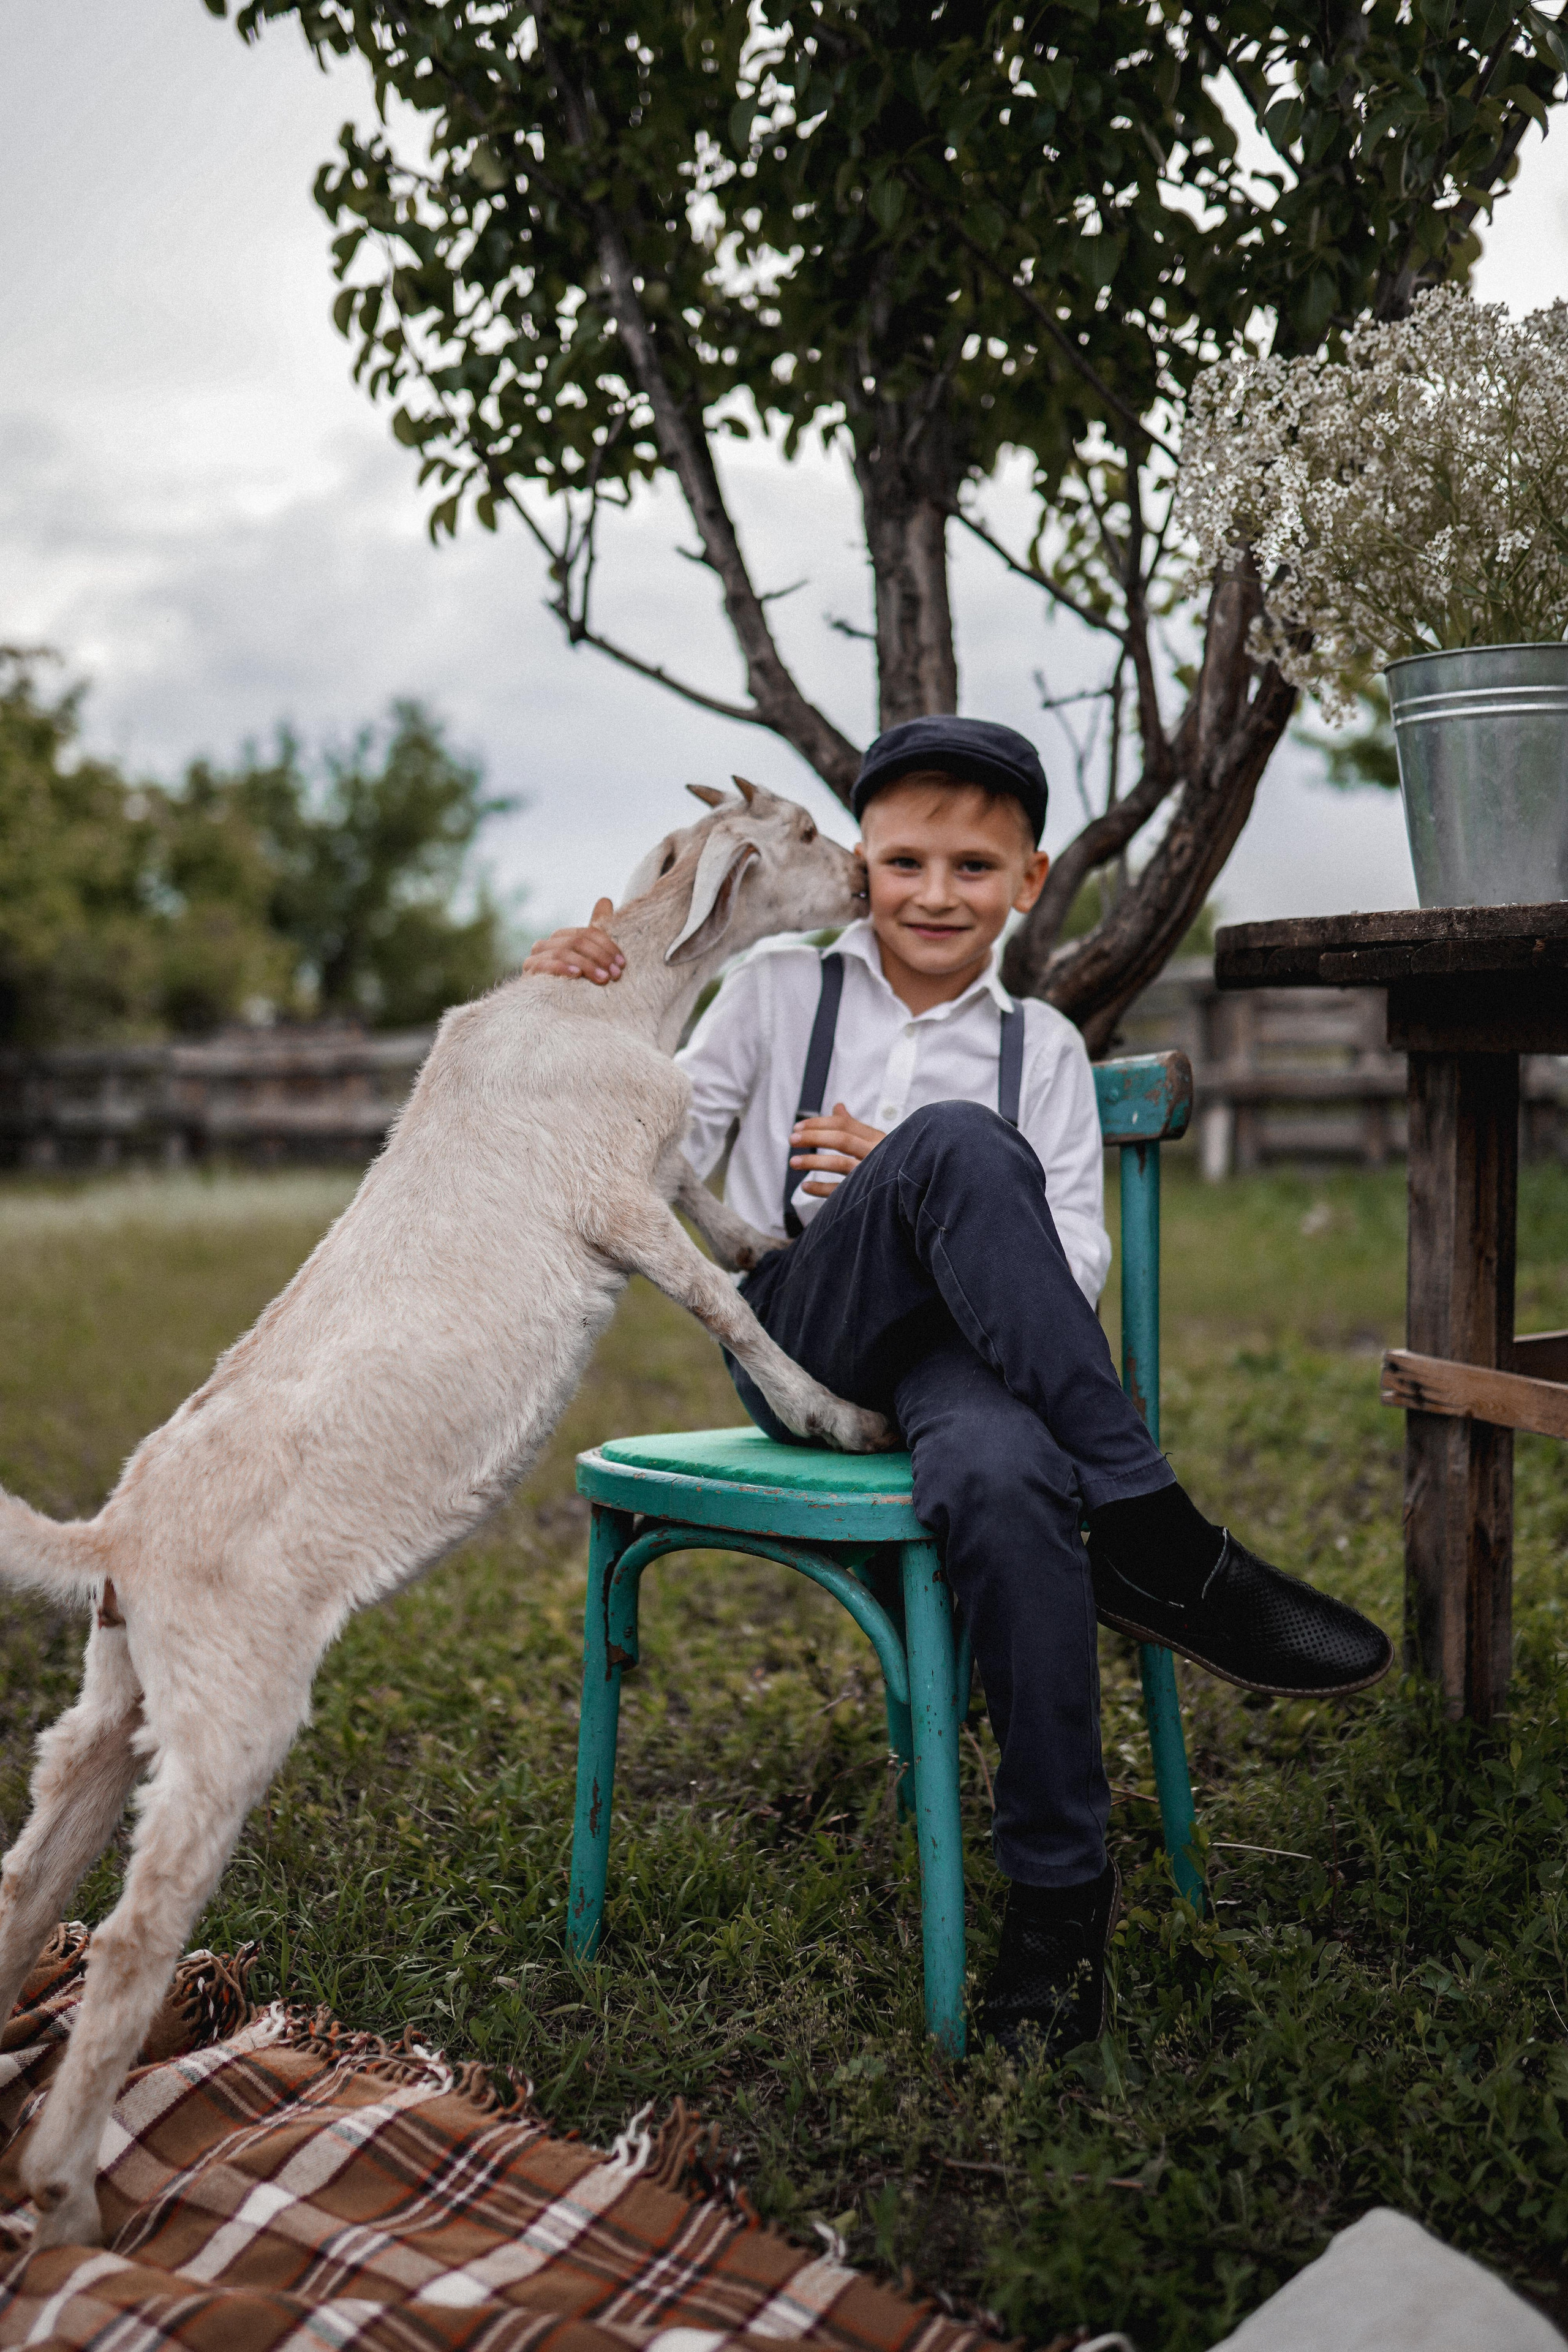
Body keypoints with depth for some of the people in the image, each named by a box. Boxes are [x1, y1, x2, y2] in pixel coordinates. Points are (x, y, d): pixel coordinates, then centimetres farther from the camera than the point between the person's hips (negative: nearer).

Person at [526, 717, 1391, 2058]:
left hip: (966, 1352, 1)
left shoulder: (1043, 1047, 17)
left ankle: (1060, 1890, -22)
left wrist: (914, 1191, -7)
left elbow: (1078, 1272, 8)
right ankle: (1150, 1533, -30)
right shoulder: (781, 989, 15)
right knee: (958, 1137, -33)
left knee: (1002, 1476, -40)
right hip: (798, 1339, -1)